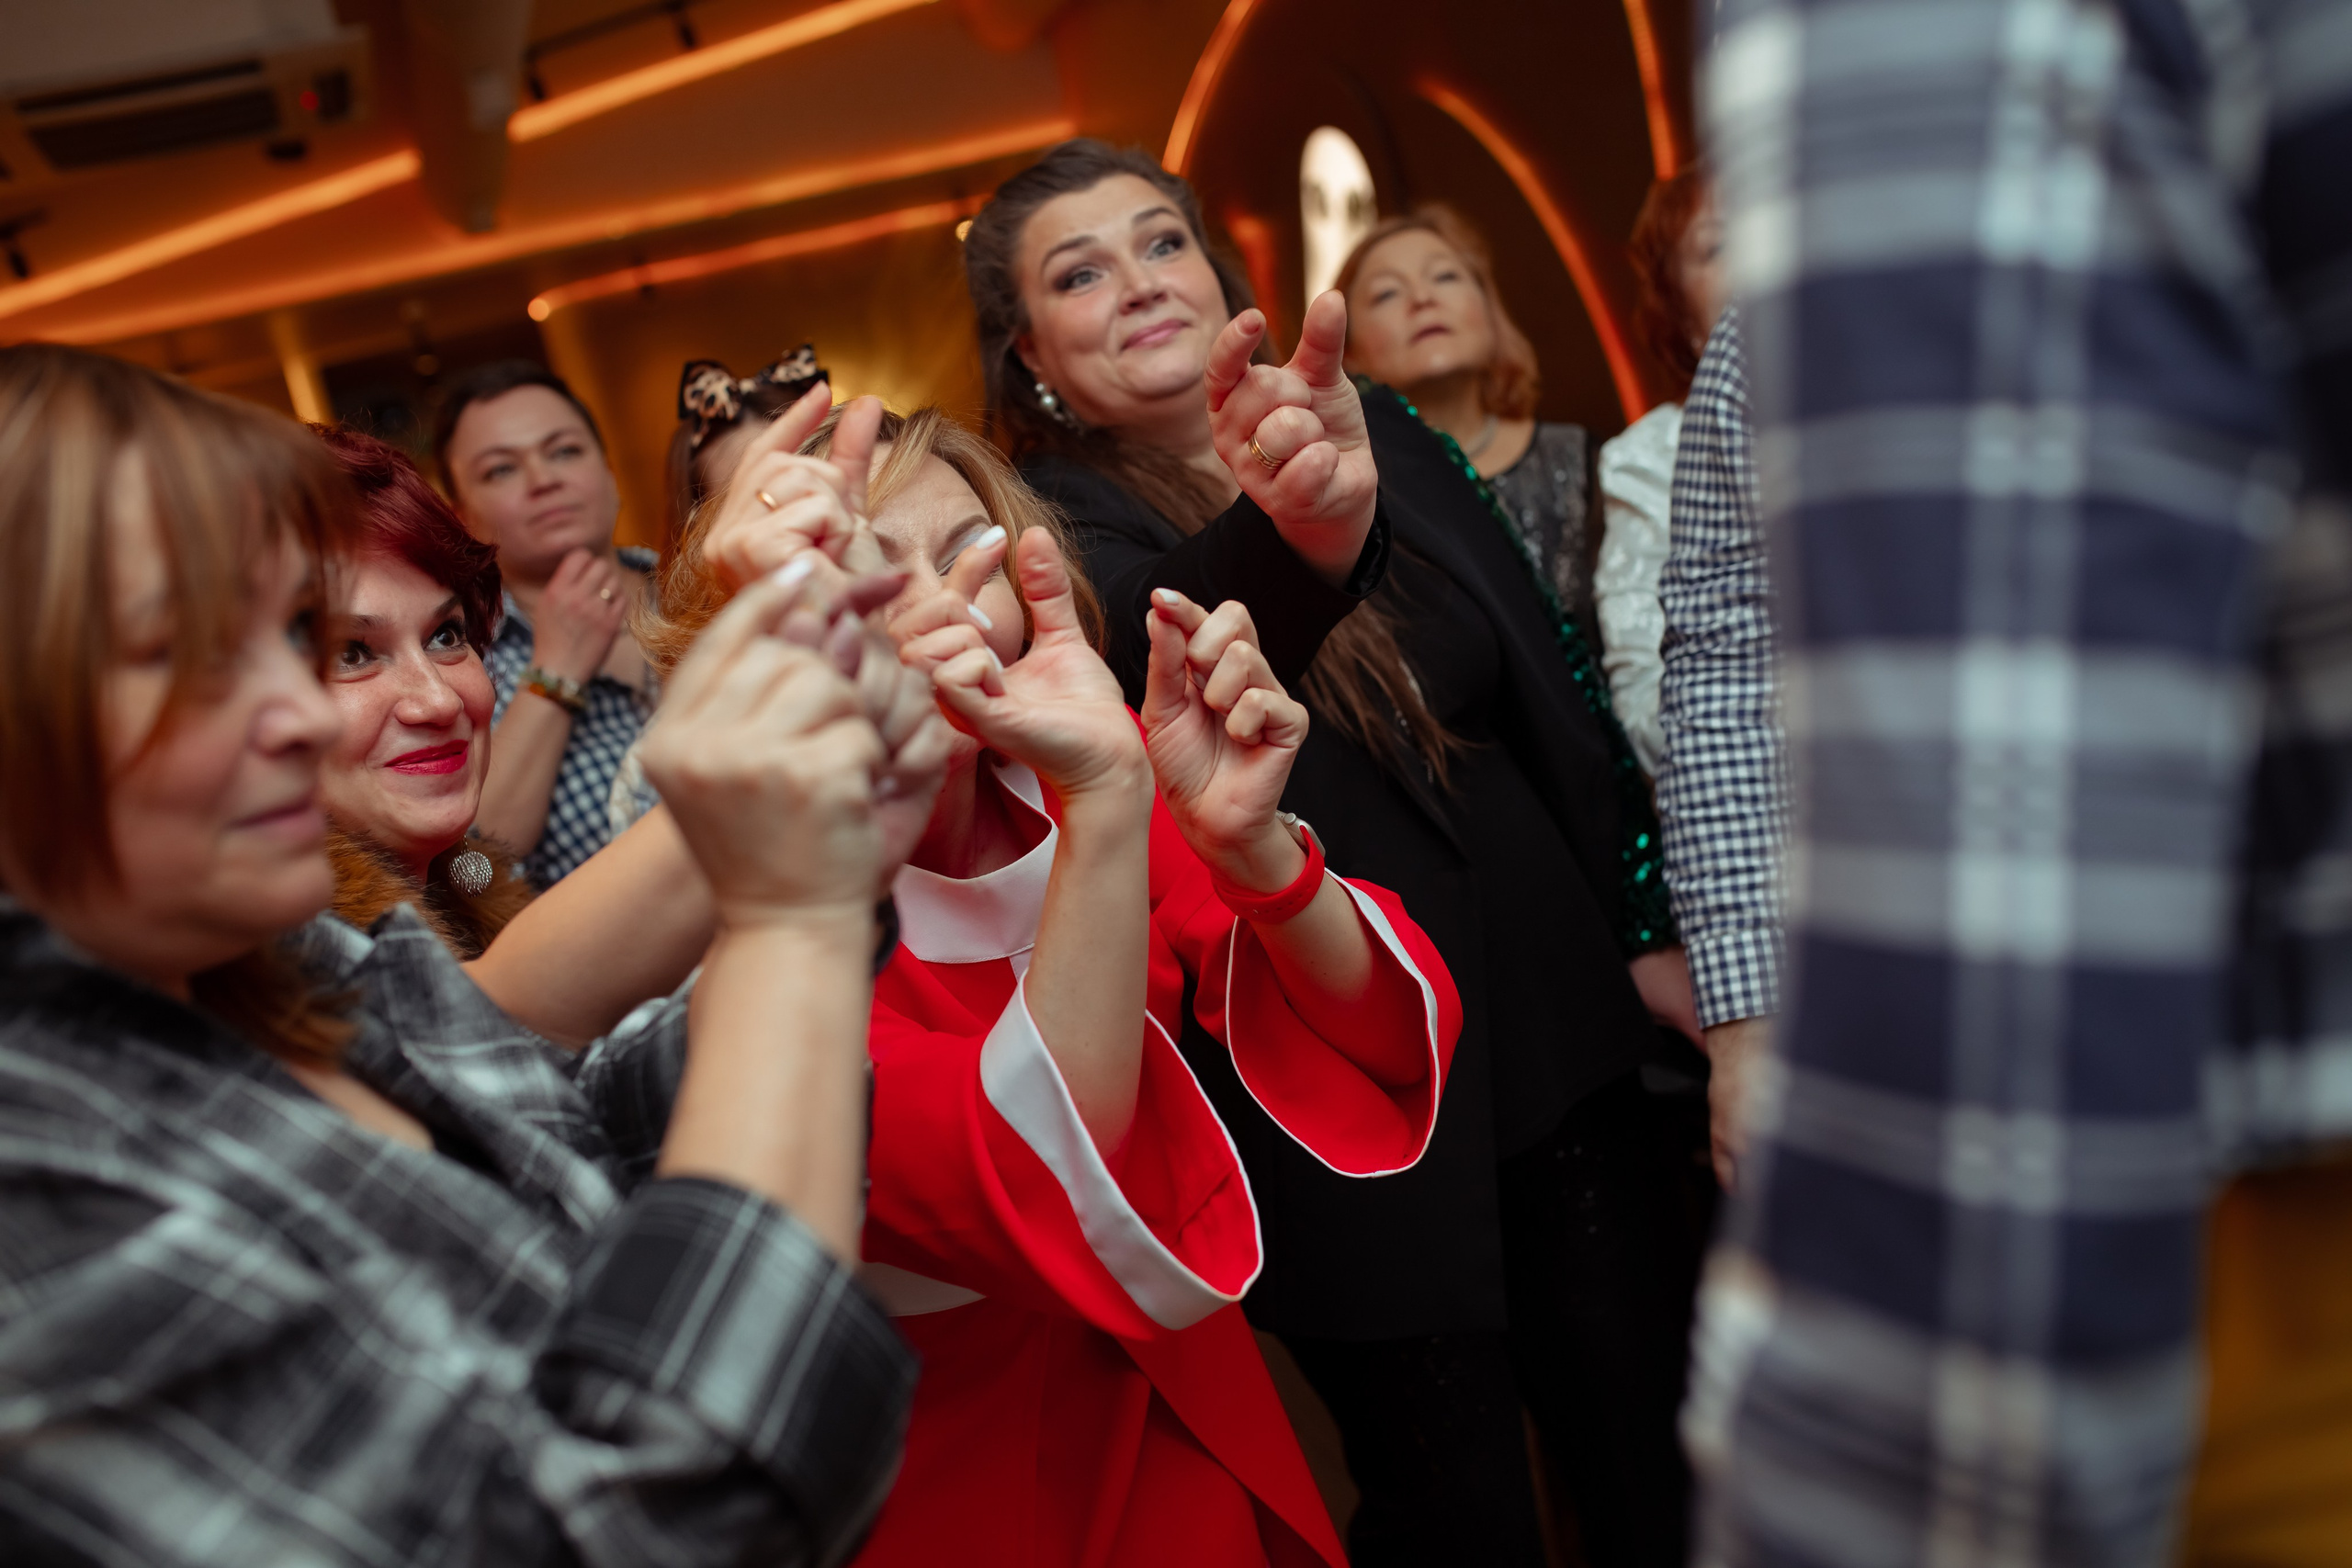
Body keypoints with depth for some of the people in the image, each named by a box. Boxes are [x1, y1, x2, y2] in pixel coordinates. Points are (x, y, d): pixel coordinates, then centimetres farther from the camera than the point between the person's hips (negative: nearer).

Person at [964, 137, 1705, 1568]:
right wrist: (1299, 531, -55)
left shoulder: (1379, 430, 3)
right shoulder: (1054, 528, -10)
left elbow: (1551, 682, 10)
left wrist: (1647, 925, 11)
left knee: (1653, 1451, 16)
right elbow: (1162, 641, -35)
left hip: (1556, 1019, 5)